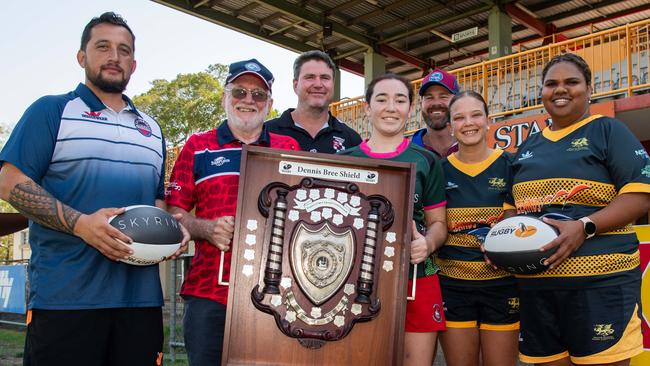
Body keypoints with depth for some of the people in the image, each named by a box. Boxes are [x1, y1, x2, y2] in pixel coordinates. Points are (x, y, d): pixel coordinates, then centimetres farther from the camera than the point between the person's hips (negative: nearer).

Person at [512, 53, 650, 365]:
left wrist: (584, 227, -21)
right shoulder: (528, 147, 18)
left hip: (600, 283, -5)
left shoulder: (608, 131, 2)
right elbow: (515, 207, 24)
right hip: (535, 284, 5)